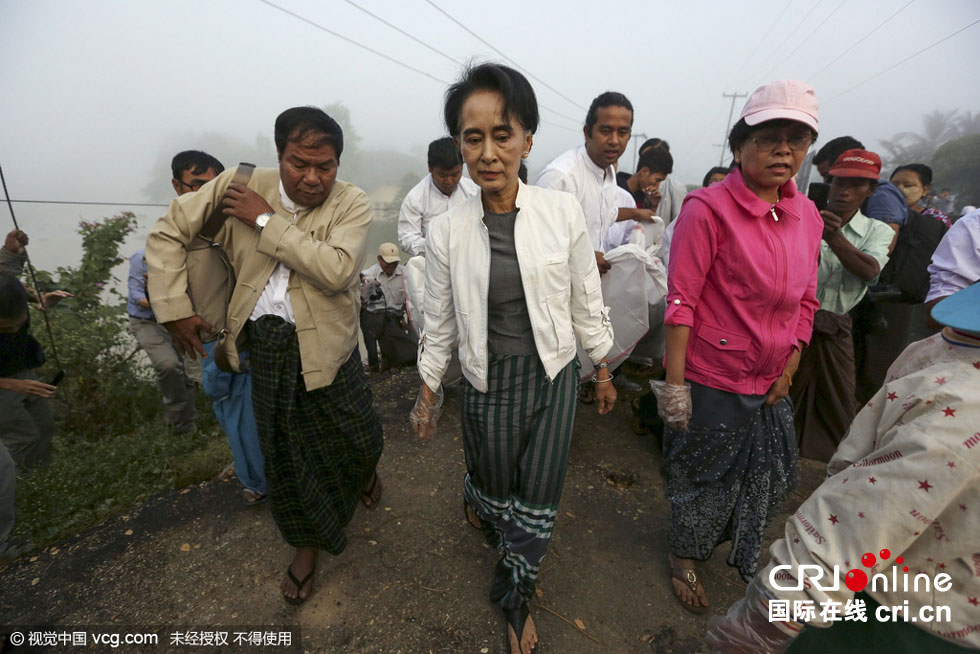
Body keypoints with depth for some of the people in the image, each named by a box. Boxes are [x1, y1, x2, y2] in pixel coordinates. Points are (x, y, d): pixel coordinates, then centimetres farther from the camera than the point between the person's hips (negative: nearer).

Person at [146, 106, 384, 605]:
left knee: (356, 437, 12)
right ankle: (307, 542, 38)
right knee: (283, 448, 13)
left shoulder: (351, 204, -11)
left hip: (325, 343, -2)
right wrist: (174, 307, 0)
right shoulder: (239, 186, -3)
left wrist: (267, 220, -22)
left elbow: (338, 270, -27)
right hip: (263, 344, 2)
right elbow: (168, 232, 5)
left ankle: (363, 468, 53)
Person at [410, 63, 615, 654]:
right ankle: (477, 498, 59)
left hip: (554, 379, 1)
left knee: (537, 505, 12)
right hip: (488, 382, 0)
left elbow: (587, 301, 0)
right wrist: (428, 392, 9)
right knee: (495, 487, 18)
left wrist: (603, 371, 8)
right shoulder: (448, 230, -8)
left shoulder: (564, 212, -10)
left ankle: (515, 600, 42)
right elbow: (439, 322, 2)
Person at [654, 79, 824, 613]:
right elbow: (681, 300, -19)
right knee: (702, 476, 13)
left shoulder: (807, 215, 4)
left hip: (769, 386, 7)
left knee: (769, 478, 23)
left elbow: (805, 300, 11)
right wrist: (674, 383, -19)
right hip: (711, 380, -6)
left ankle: (739, 551, 54)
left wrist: (789, 370, 5)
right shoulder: (709, 208, -16)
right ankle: (683, 557, 42)